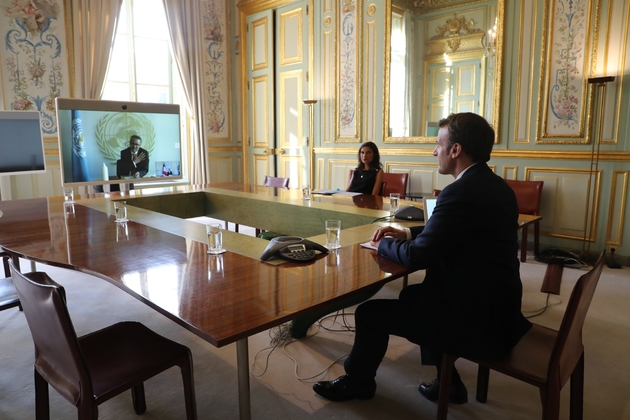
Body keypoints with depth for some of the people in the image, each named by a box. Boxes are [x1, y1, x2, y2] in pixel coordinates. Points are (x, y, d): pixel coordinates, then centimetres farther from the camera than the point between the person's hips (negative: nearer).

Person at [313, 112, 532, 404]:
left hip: (475, 318, -9)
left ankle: (357, 381, 30)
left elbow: (416, 257, -21)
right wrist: (406, 233, 10)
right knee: (413, 295, 27)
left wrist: (383, 244, -1)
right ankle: (447, 380, 30)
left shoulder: (461, 192, -23)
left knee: (370, 312, 2)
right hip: (494, 305, 10)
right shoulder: (494, 185, 7)